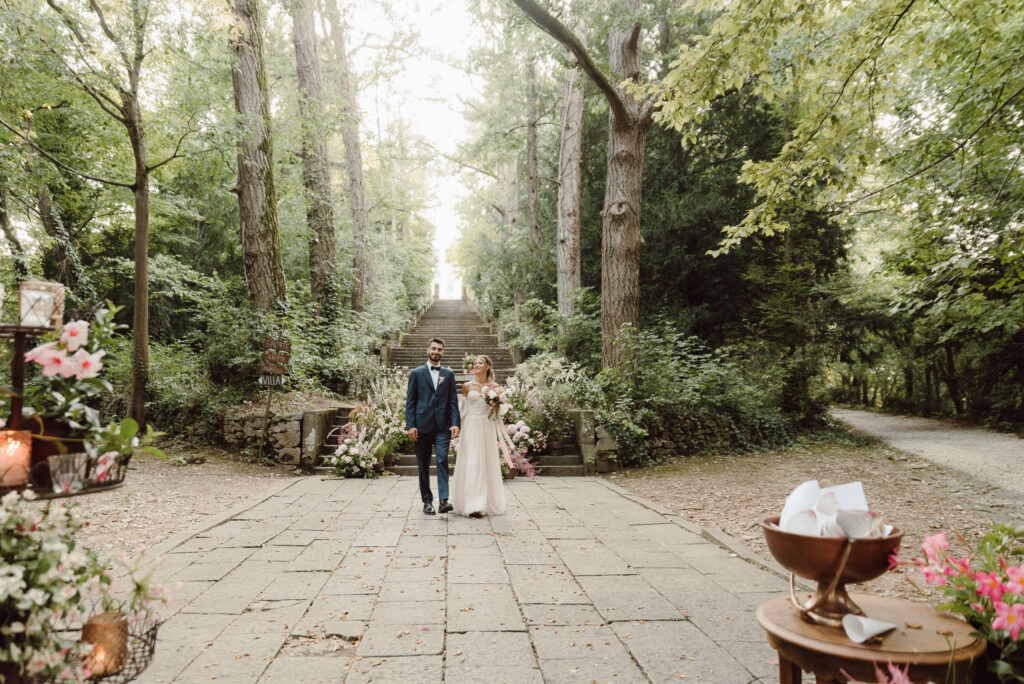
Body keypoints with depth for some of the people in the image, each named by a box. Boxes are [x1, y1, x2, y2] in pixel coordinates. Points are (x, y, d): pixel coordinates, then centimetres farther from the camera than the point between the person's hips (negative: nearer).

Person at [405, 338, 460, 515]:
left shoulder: (448, 374, 12)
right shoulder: (416, 373, 7)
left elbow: (453, 401, 8)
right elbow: (410, 401, 3)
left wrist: (455, 423, -4)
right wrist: (410, 425, -6)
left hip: (443, 426, 0)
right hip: (422, 426, 0)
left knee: (442, 460, -13)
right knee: (423, 465, 5)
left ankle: (443, 500, -15)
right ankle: (427, 501, 14)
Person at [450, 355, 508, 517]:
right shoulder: (467, 386, 5)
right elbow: (463, 410, 10)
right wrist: (459, 428, 6)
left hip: (487, 428, 1)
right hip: (471, 427, -1)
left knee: (488, 464, 4)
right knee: (471, 464, -8)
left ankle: (488, 503, 17)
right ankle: (473, 505, -8)